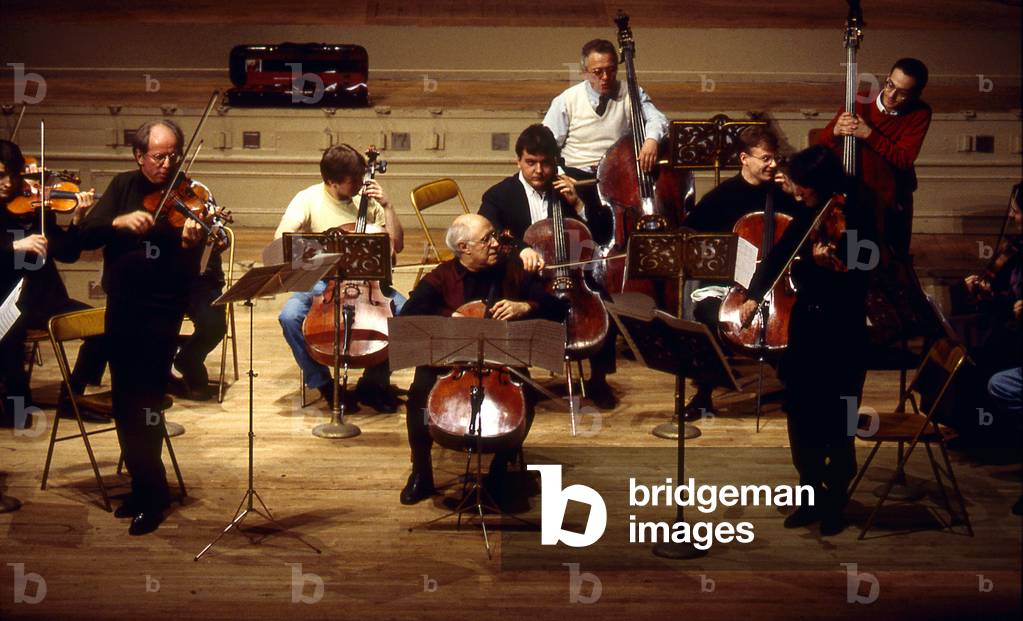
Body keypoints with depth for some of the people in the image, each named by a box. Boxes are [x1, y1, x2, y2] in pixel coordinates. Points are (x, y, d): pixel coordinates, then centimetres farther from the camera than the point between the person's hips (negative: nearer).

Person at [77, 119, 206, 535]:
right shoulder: (123, 187, 7)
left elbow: (187, 274, -17)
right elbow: (86, 236, -4)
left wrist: (190, 246, -39)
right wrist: (118, 221, -22)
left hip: (161, 311, -5)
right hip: (120, 308, 5)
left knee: (144, 402, -9)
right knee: (124, 402, 11)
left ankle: (153, 493, 4)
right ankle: (142, 484, 25)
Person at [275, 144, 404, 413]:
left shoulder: (368, 199, 4)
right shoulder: (308, 199, -4)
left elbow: (396, 245, 3)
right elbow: (281, 240, -15)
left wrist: (387, 205, -8)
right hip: (321, 282, -2)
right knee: (290, 316, -31)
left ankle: (374, 382, -3)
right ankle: (323, 383, -7)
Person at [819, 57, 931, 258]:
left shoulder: (920, 113, -12)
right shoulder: (860, 103, -10)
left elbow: (904, 159, -22)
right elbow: (823, 142, -4)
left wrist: (869, 134, -29)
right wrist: (836, 132, -26)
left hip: (894, 200, 0)